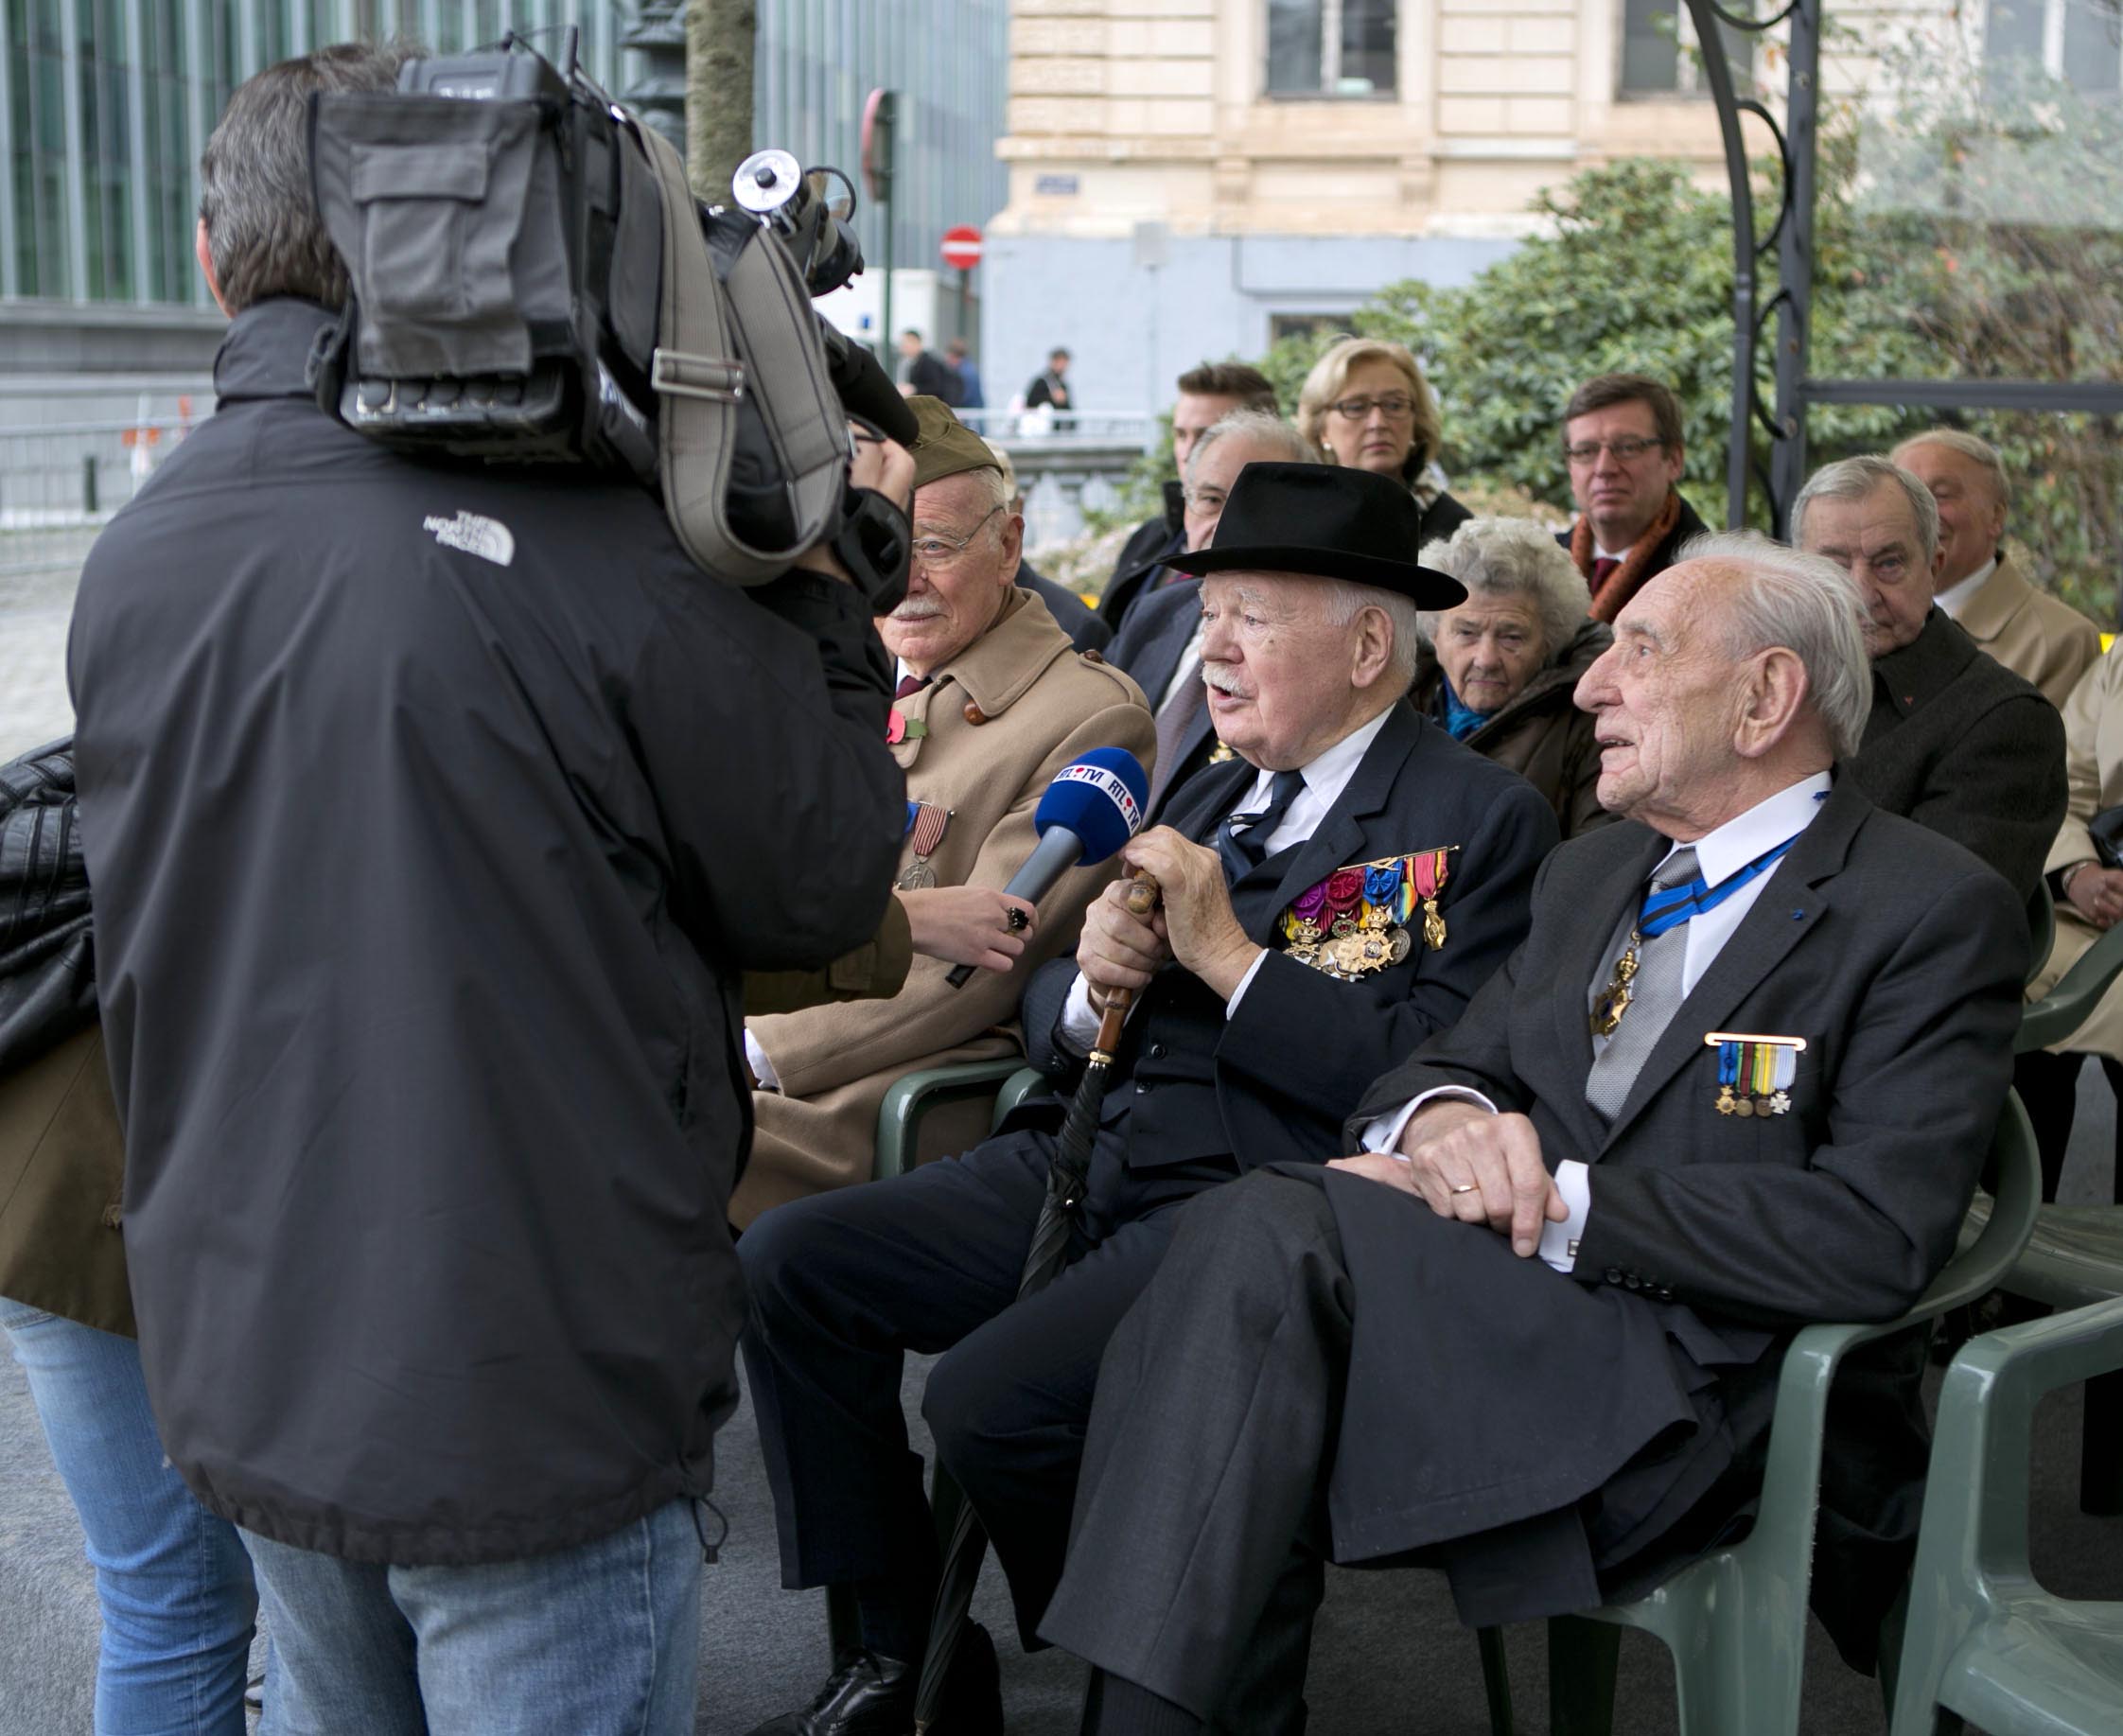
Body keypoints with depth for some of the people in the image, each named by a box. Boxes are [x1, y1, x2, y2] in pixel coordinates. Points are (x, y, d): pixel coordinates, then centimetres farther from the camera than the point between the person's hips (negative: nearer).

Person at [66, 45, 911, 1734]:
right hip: (533, 1400, -6)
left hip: (246, 1380, 6)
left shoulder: (133, 563, 0)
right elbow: (822, 885, -11)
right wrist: (819, 596, 4)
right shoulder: (581, 549, -20)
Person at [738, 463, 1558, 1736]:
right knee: (787, 1265, -6)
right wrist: (1092, 984, -4)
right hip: (1094, 1164, 8)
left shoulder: (1484, 818, -4)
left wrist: (1226, 952, -13)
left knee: (990, 1396, -27)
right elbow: (1048, 1021, 20)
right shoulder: (1217, 796, 19)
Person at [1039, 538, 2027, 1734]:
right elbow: (1450, 1062, 19)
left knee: (1272, 1228, -27)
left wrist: (1557, 1199, -16)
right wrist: (1444, 1114, -7)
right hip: (1515, 1299, 6)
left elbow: (1880, 1239, -13)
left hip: (1694, 1392, -6)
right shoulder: (1591, 875, 23)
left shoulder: (1938, 910, -2)